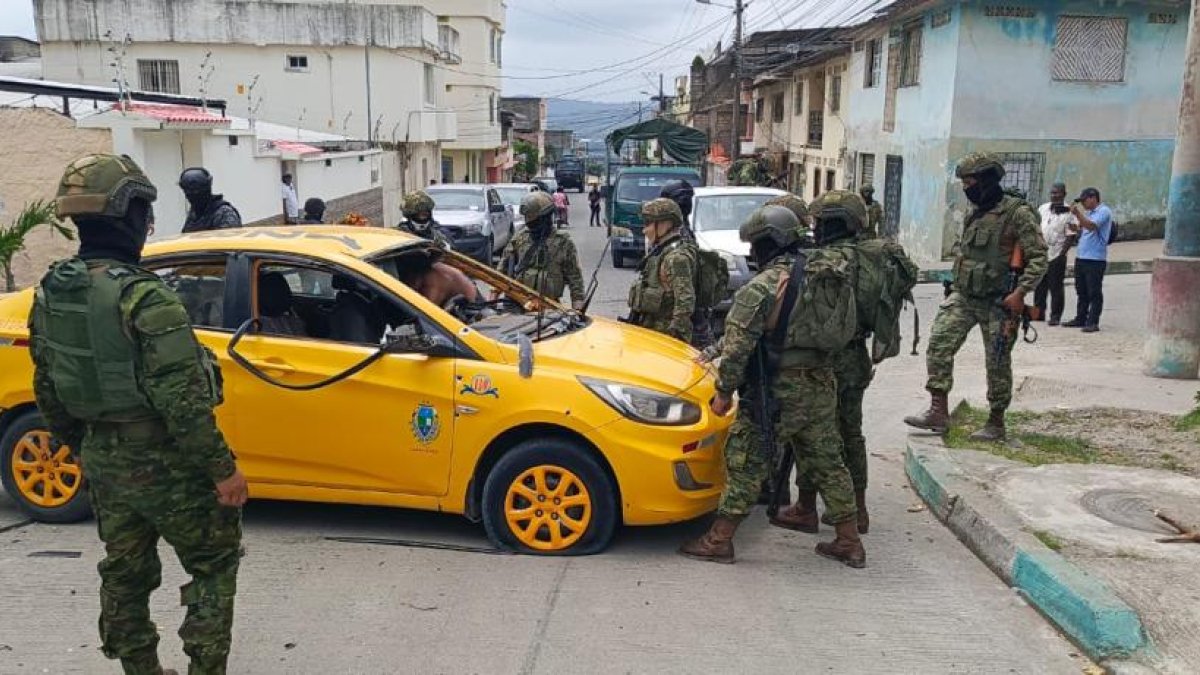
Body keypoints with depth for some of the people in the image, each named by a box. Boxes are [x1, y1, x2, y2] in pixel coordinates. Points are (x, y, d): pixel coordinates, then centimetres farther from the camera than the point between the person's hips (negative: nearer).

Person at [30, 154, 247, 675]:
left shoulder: (49, 294, 1)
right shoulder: (145, 298, -24)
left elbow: (48, 391, 10)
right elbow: (182, 401, -25)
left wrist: (82, 449, 22)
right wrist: (223, 469, -17)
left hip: (102, 460, 7)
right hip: (162, 465, -7)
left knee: (124, 574, 20)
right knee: (214, 564, 10)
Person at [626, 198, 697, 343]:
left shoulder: (677, 257, -18)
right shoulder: (661, 251, 15)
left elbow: (685, 302, -24)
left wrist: (675, 335, -25)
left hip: (665, 335, -10)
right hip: (652, 331, 10)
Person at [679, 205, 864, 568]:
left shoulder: (759, 288, -14)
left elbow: (740, 344, -17)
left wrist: (724, 391, -4)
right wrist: (713, 352, 23)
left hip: (778, 391, -7)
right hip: (821, 388, 7)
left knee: (745, 463, 3)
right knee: (827, 462, 16)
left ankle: (719, 541, 10)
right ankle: (849, 543, 23)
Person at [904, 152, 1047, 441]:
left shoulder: (1017, 213, -10)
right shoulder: (973, 214, 12)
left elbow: (1038, 257, -13)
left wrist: (1020, 292, -21)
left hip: (997, 302, -6)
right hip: (963, 297, 6)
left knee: (998, 363, 4)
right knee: (939, 344, -10)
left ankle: (996, 422, 16)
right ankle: (939, 411, -7)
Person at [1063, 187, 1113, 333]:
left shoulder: (1104, 211, -8)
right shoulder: (1088, 212, 19)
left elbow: (1091, 226, -23)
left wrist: (1077, 213, -20)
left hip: (1095, 259, -9)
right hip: (1081, 257, 9)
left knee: (1094, 293, -4)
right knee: (1082, 292, 14)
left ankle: (1093, 322, -1)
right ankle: (1080, 319, 22)